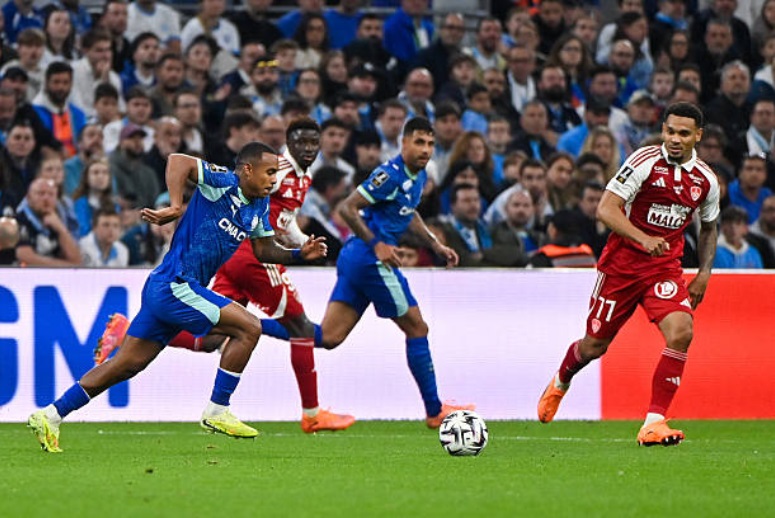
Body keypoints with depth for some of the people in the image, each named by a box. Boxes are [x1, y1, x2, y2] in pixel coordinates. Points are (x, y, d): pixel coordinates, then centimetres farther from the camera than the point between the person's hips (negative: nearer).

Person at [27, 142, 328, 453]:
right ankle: (216, 412, -6)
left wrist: (299, 254, 7)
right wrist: (175, 207, -35)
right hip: (175, 285, -9)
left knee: (128, 364, 10)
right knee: (248, 328, -12)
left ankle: (49, 417, 13)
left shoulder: (260, 206, 14)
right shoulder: (223, 183, -12)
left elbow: (264, 250, 23)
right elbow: (179, 161, -24)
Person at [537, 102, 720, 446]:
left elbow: (708, 228, 20)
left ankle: (654, 422, -17)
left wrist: (704, 273, 8)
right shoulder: (646, 161, -15)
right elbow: (606, 210, -19)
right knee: (596, 344, 9)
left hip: (666, 267, 3)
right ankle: (560, 383, 45)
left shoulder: (706, 180, 0)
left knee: (681, 331, -22)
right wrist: (643, 238, -33)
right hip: (622, 263, -3)